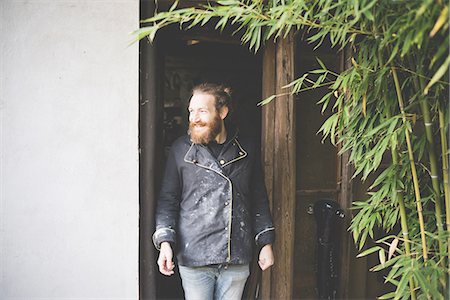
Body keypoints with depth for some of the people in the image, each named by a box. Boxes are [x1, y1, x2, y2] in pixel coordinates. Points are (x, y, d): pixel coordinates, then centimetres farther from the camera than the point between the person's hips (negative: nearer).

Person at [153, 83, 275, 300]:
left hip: (237, 258, 2)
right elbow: (168, 200, 1)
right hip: (193, 257, -2)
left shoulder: (247, 150, 5)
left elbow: (259, 200, 11)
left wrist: (266, 243, 9)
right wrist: (165, 242, -11)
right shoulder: (180, 150, 0)